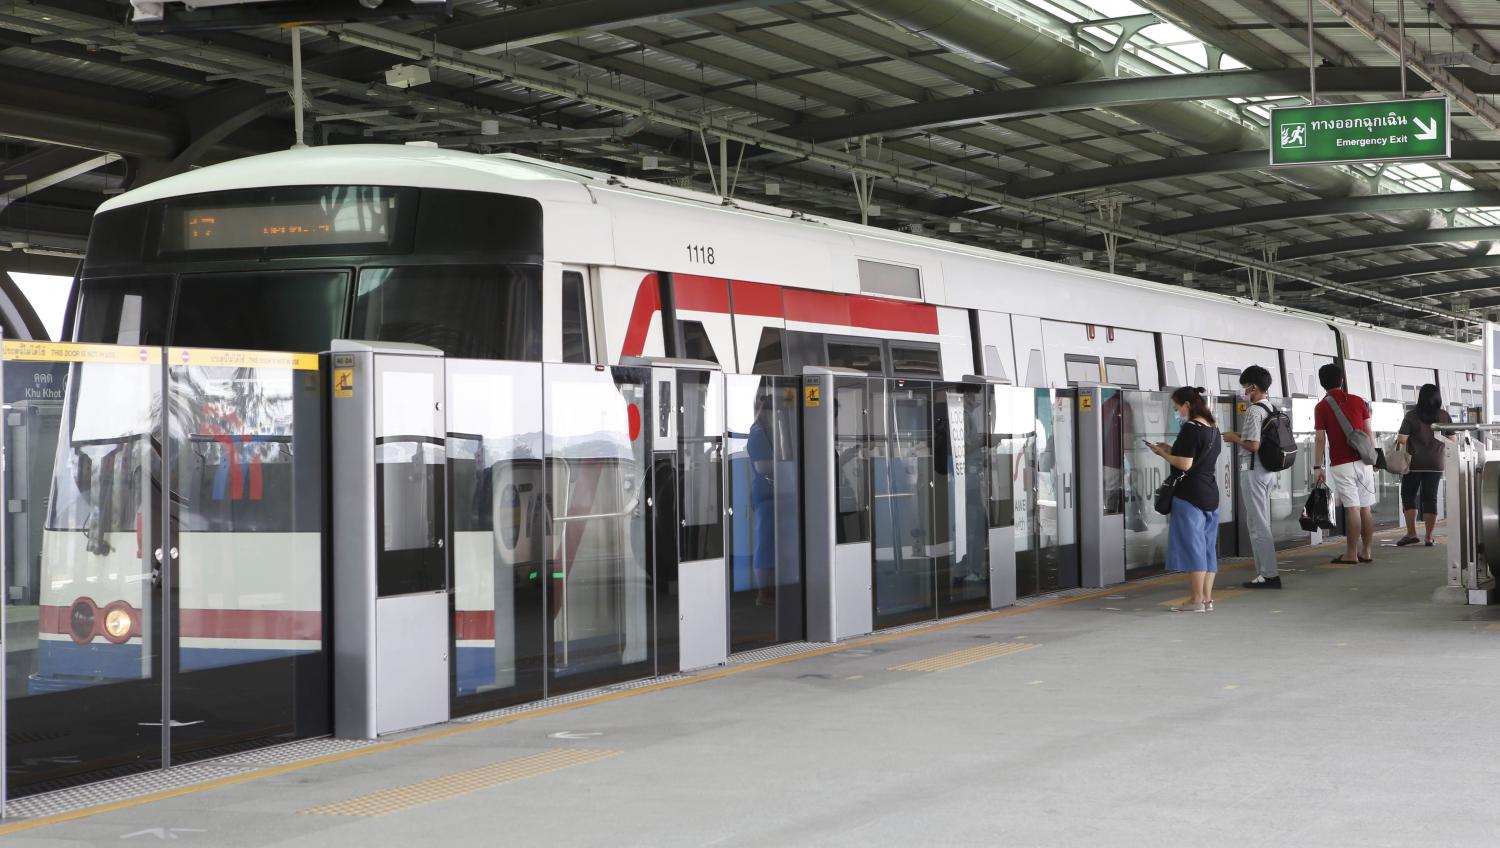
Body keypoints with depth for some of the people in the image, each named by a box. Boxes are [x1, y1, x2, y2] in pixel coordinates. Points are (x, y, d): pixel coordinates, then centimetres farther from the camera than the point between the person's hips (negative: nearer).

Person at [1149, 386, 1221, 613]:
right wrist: (1171, 450, 16)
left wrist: (1163, 453, -5)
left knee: (1192, 545, -4)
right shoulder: (1213, 429, 12)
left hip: (1190, 496, -9)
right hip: (1211, 494, 9)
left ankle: (1197, 600, -4)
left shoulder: (1190, 429, -15)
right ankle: (1208, 598, 13)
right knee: (1208, 546, 11)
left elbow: (1184, 464, -19)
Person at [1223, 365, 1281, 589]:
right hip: (1269, 470, 10)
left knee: (1257, 524, -5)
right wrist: (1242, 436, 16)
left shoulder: (1254, 411, -16)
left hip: (1254, 471, -9)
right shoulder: (1271, 409, 12)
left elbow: (1253, 445, -22)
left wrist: (1235, 438, -6)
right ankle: (1267, 571, 18)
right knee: (1262, 522, 15)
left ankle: (1269, 574, -5)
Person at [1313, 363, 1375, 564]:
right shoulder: (1358, 401, 7)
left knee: (1352, 508, -6)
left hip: (1341, 464, -3)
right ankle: (1367, 552, 10)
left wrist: (1318, 467, 1)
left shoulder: (1322, 407, -3)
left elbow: (1321, 440, -4)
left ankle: (1351, 554, -4)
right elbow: (1369, 432, 8)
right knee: (1366, 508, 7)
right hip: (1363, 461, 4)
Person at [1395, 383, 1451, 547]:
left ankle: (1411, 533, 2)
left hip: (1414, 463, -2)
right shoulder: (1444, 416, 1)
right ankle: (1429, 537, 6)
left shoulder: (1412, 416, -8)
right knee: (1430, 498, 6)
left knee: (1408, 495, 9)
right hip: (1436, 464, 3)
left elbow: (1401, 439, -12)